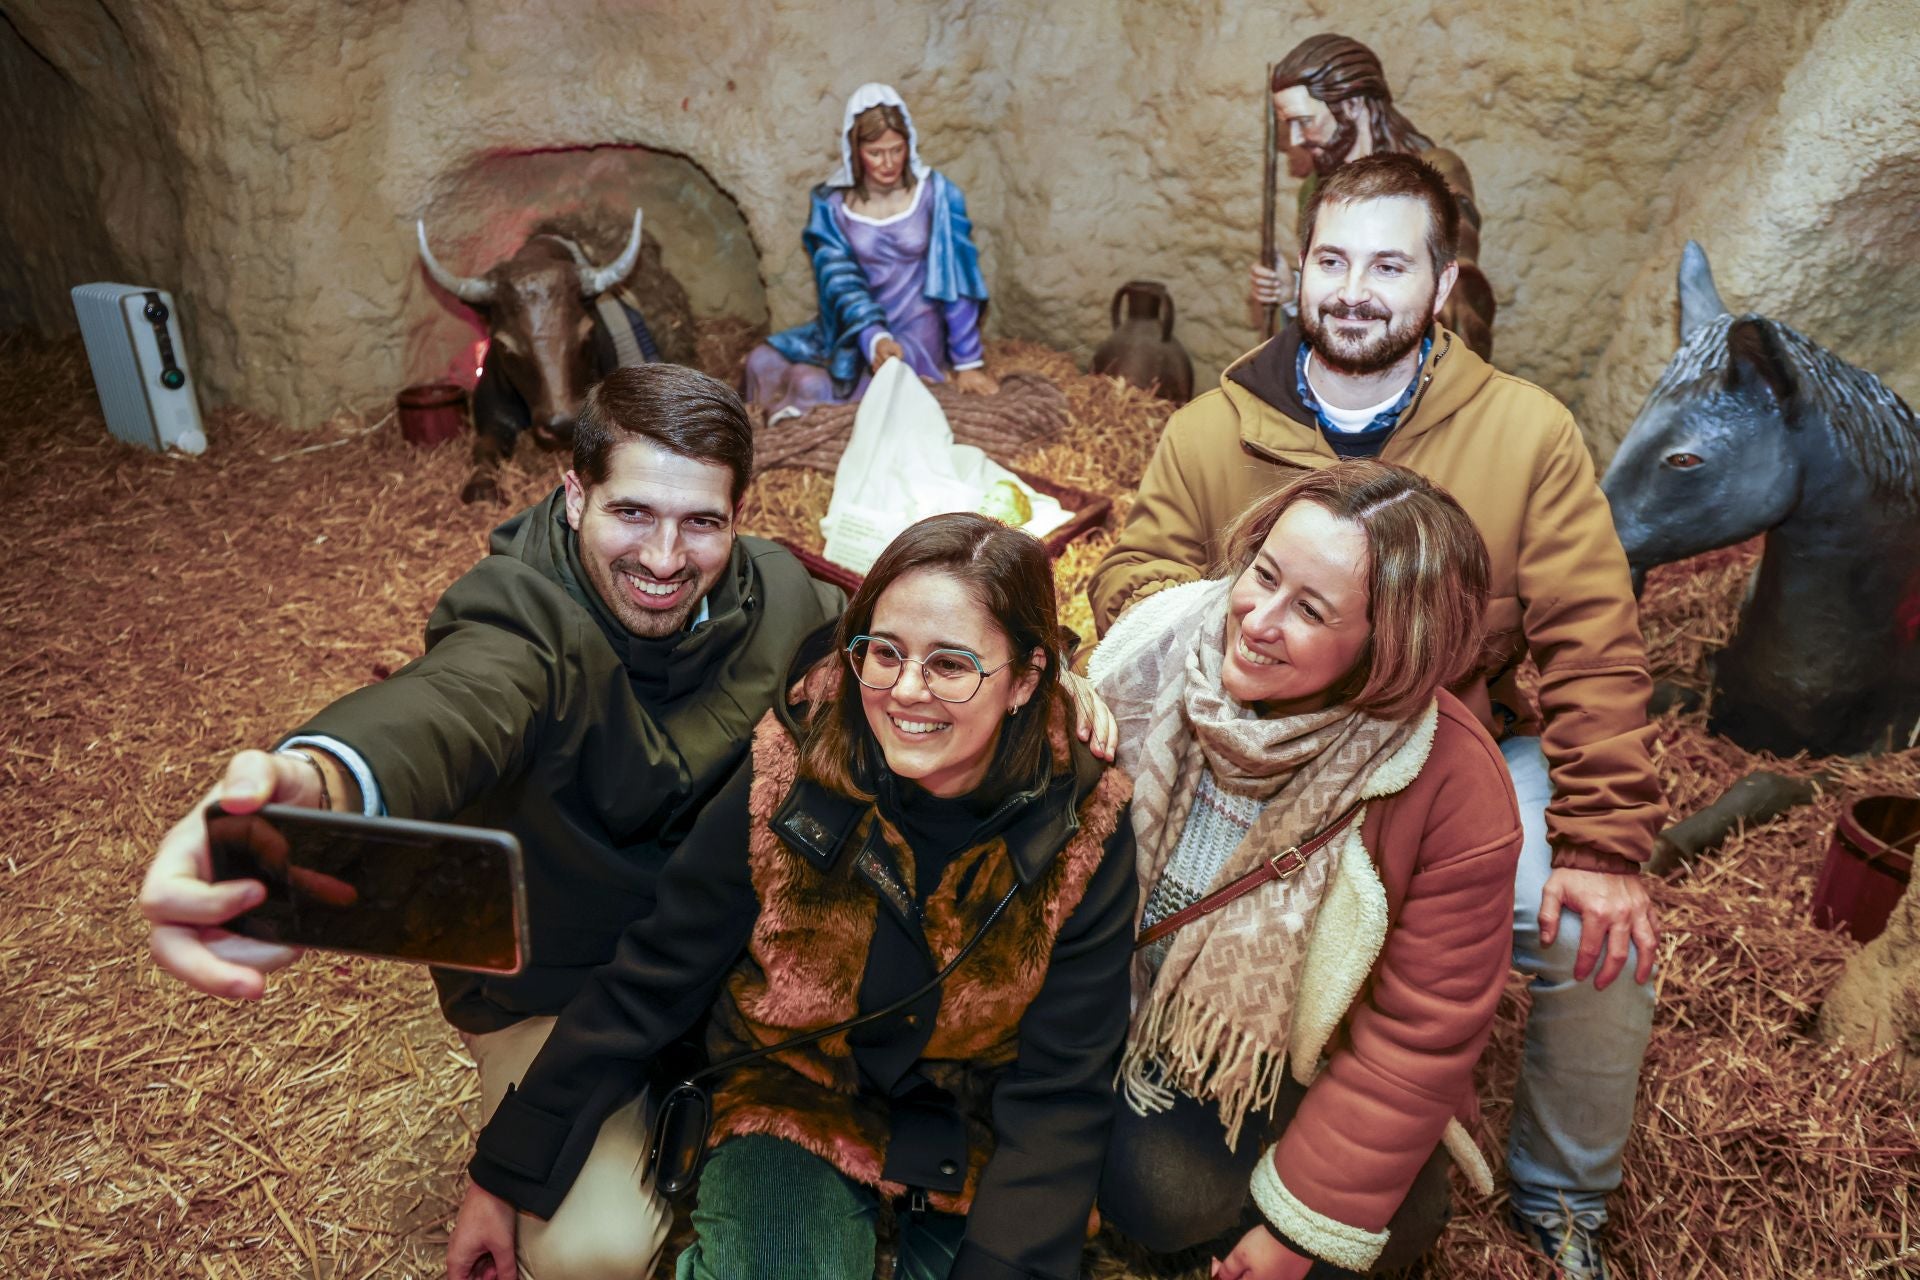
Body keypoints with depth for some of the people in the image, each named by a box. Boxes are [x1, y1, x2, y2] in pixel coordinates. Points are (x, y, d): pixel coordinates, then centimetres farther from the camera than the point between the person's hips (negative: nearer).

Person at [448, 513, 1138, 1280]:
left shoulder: (1083, 833, -18)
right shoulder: (787, 780, -18)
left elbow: (1058, 1093, -14)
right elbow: (650, 984, -9)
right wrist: (506, 1177, -4)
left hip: (980, 1143, 2)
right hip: (796, 1104, -1)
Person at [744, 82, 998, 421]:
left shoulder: (934, 194, -9)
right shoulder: (831, 205, -4)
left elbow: (956, 281, -9)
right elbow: (840, 279, -14)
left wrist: (967, 362, -11)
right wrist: (874, 337, -32)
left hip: (915, 333, -4)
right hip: (854, 329, 4)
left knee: (812, 386, -25)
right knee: (761, 361, -14)